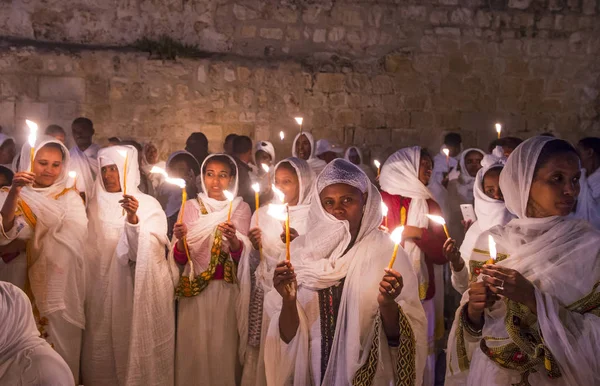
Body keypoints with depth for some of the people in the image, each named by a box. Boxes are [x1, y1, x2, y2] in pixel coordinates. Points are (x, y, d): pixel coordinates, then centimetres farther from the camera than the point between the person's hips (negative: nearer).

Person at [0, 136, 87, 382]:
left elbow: (74, 236, -12)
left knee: (60, 342, 4)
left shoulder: (70, 198, 6)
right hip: (21, 283, 0)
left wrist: (24, 243, -15)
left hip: (59, 286, 0)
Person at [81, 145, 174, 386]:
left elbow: (145, 250, -21)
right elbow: (90, 249, 16)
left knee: (138, 347, 2)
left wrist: (133, 219, -33)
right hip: (103, 290, 4)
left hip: (139, 290, -4)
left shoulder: (148, 204, -6)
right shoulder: (96, 205, 9)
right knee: (103, 351, 9)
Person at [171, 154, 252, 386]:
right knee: (194, 348, 3)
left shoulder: (241, 208, 2)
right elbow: (180, 260, 0)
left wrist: (233, 239, -25)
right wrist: (180, 239, -21)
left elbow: (243, 257, -6)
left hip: (226, 291, -1)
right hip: (194, 291, 1)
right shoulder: (191, 206, 3)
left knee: (224, 348, 2)